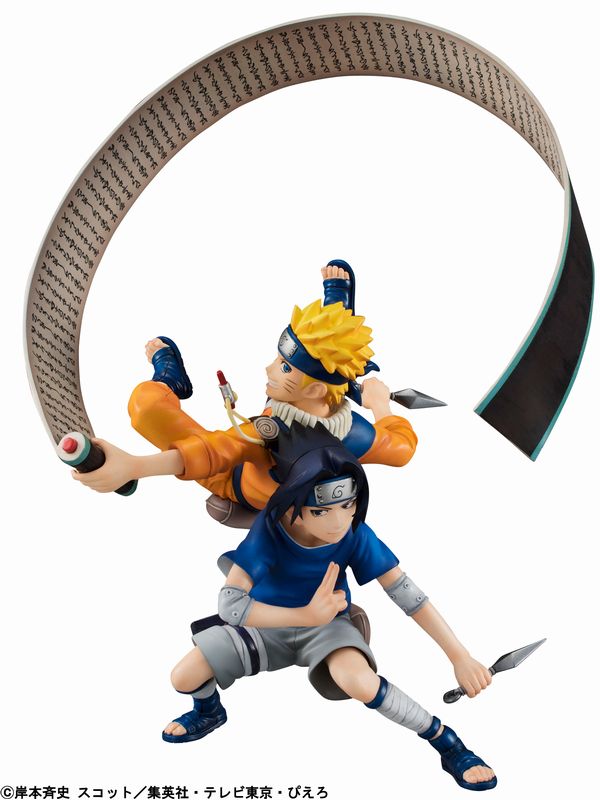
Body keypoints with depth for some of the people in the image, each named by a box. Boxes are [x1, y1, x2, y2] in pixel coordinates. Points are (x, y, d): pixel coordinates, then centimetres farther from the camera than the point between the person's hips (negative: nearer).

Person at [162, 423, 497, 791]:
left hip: (328, 626, -1)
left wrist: (460, 656, -24)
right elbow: (230, 604, -33)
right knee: (183, 677, -13)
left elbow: (406, 592, -21)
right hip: (269, 623, 1)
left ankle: (444, 738, -9)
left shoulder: (355, 533, -26)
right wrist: (306, 615, -40)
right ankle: (210, 712, 27)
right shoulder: (270, 529, -29)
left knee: (359, 681, -35)